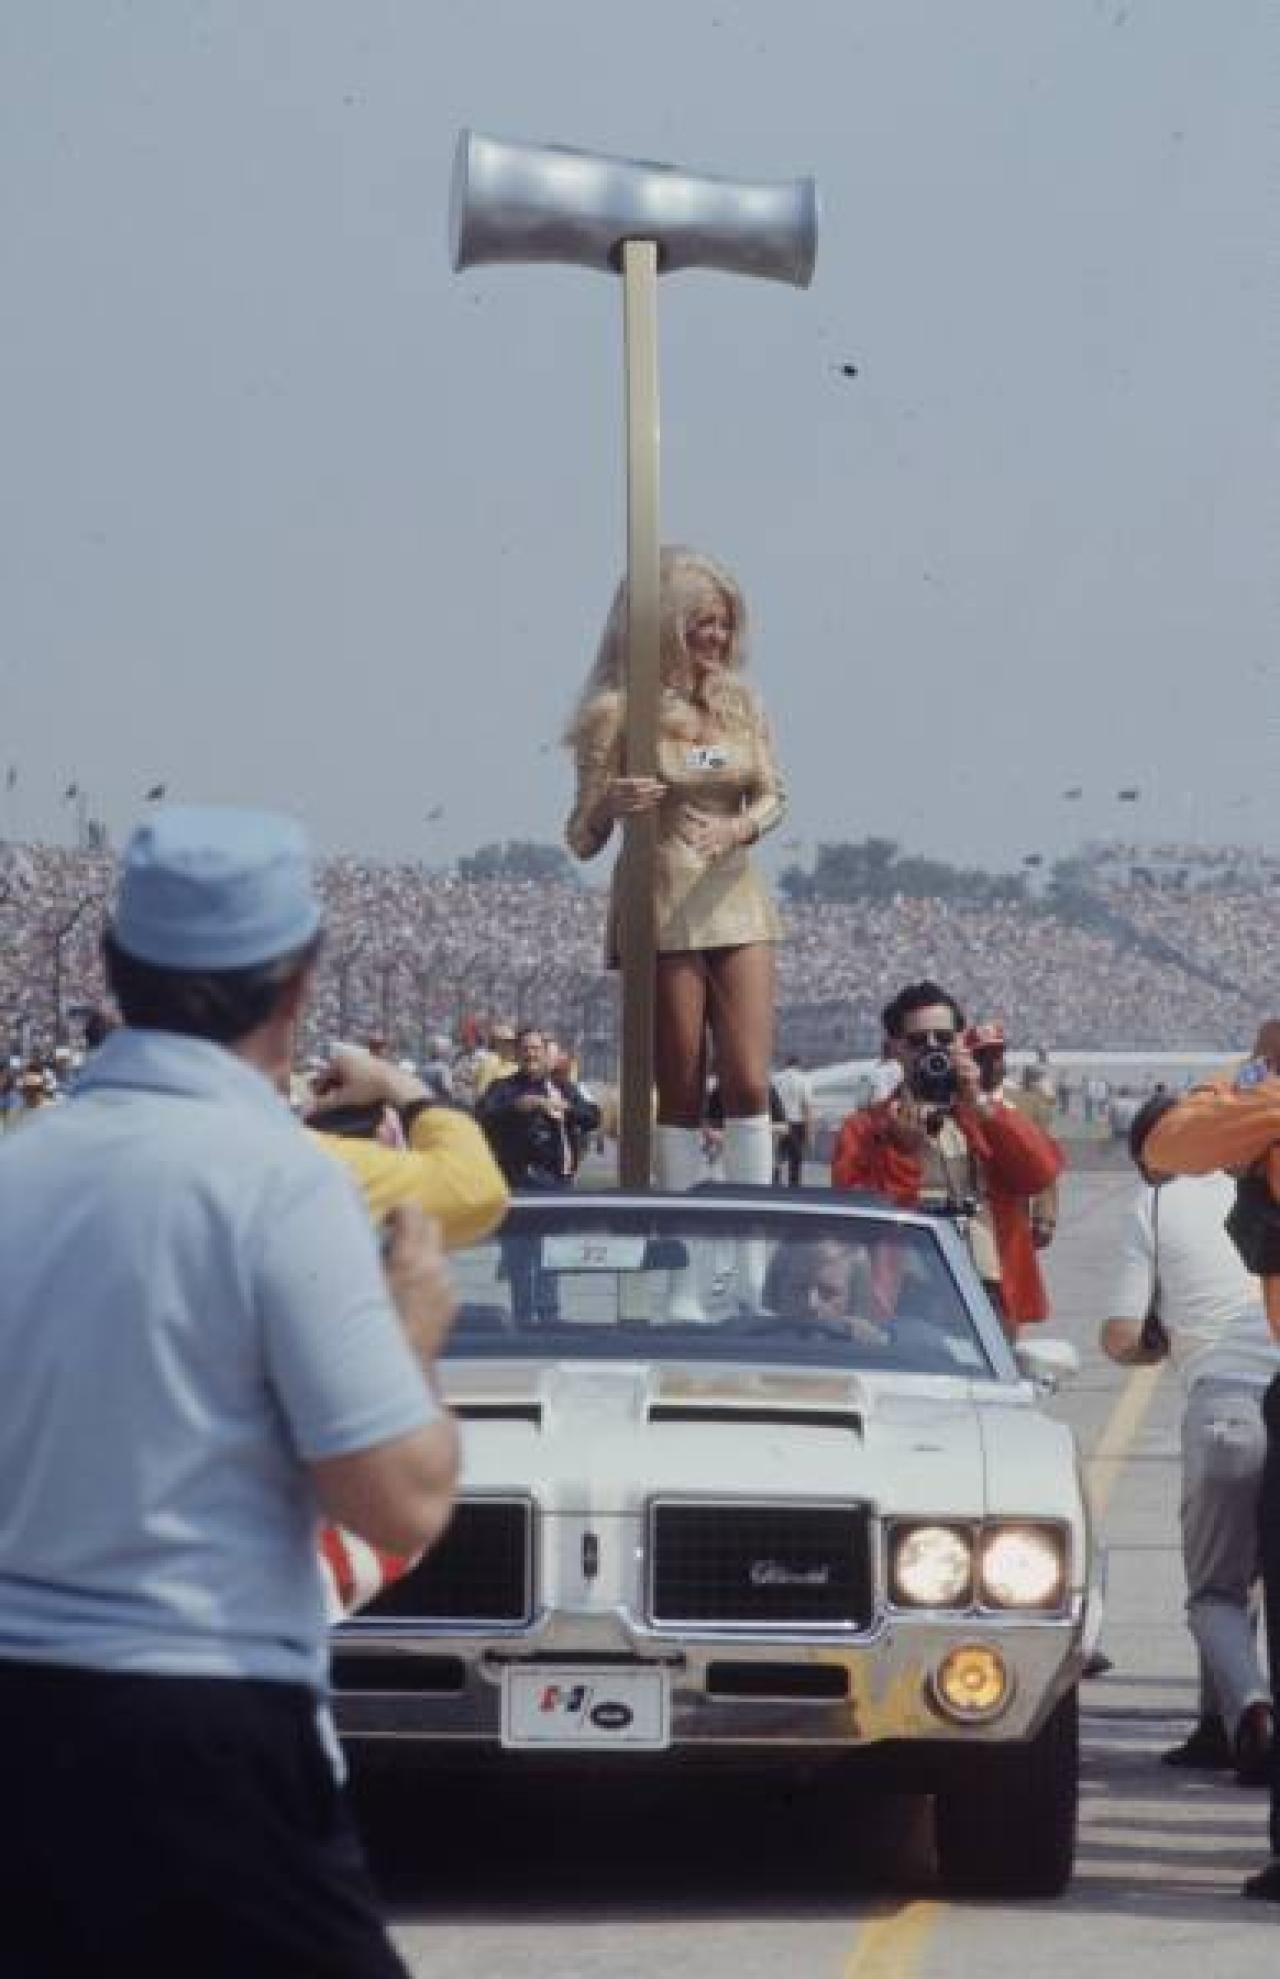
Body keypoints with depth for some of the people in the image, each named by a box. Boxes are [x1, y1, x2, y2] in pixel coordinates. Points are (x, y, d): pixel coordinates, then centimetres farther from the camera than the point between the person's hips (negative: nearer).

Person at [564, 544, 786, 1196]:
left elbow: (772, 795, 8)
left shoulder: (739, 704, 9)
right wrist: (609, 806, -25)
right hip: (660, 909, -4)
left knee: (749, 1082, -5)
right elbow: (583, 841, -2)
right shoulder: (618, 713, -4)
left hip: (736, 903, 4)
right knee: (680, 1092, -1)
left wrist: (742, 827, -14)